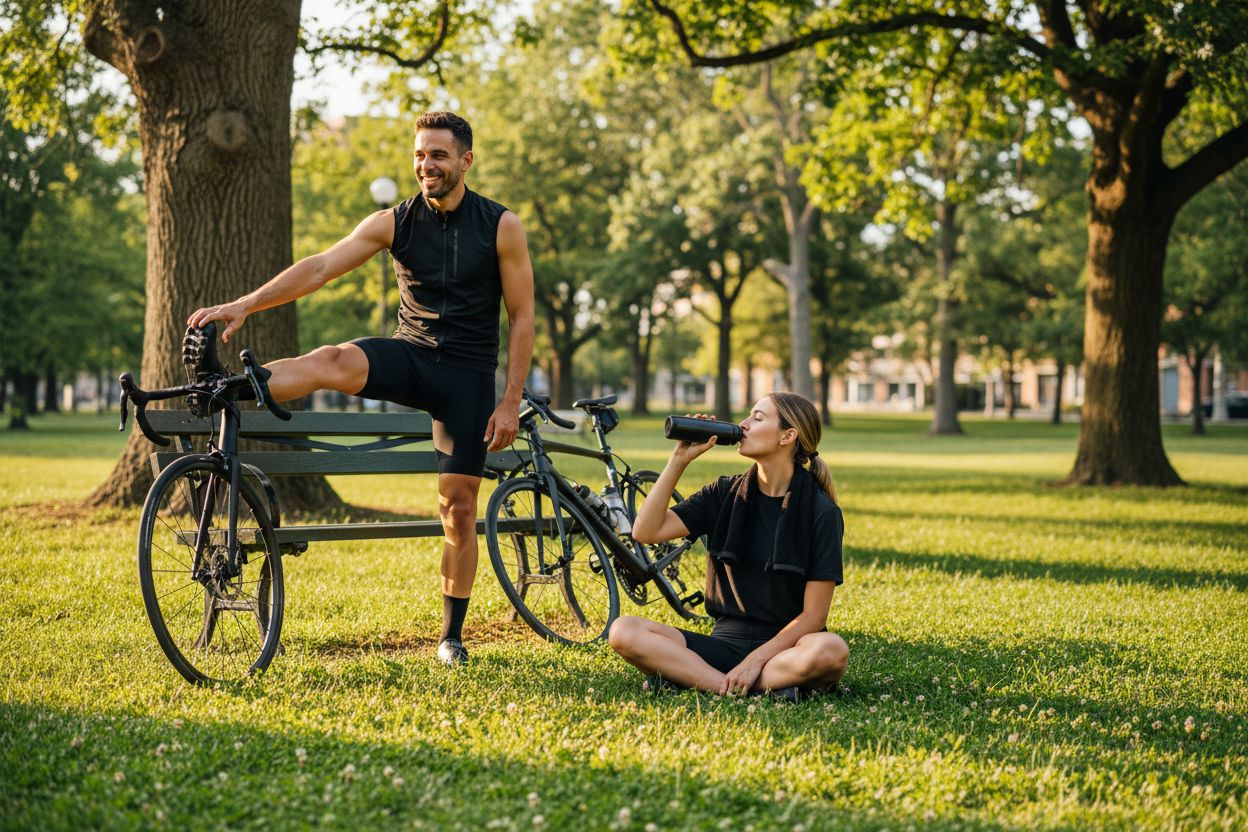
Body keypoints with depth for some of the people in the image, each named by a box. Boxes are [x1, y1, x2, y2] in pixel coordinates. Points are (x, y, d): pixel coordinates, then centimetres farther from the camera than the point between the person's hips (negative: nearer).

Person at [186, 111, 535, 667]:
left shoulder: (501, 227, -6)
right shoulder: (395, 223, -3)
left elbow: (521, 317, -3)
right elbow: (320, 268, -14)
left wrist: (511, 403, -9)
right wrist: (245, 304, -28)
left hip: (467, 374, -1)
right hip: (409, 356, 1)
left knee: (458, 507, -1)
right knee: (333, 362, -32)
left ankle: (452, 636, 12)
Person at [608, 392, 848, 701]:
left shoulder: (821, 512, -6)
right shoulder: (725, 494, 7)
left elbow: (813, 615, -9)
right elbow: (647, 531, -4)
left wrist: (756, 660, -20)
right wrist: (679, 459, -6)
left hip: (782, 646, -4)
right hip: (725, 642, 4)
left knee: (831, 650, -39)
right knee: (623, 631, -20)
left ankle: (685, 676, -29)